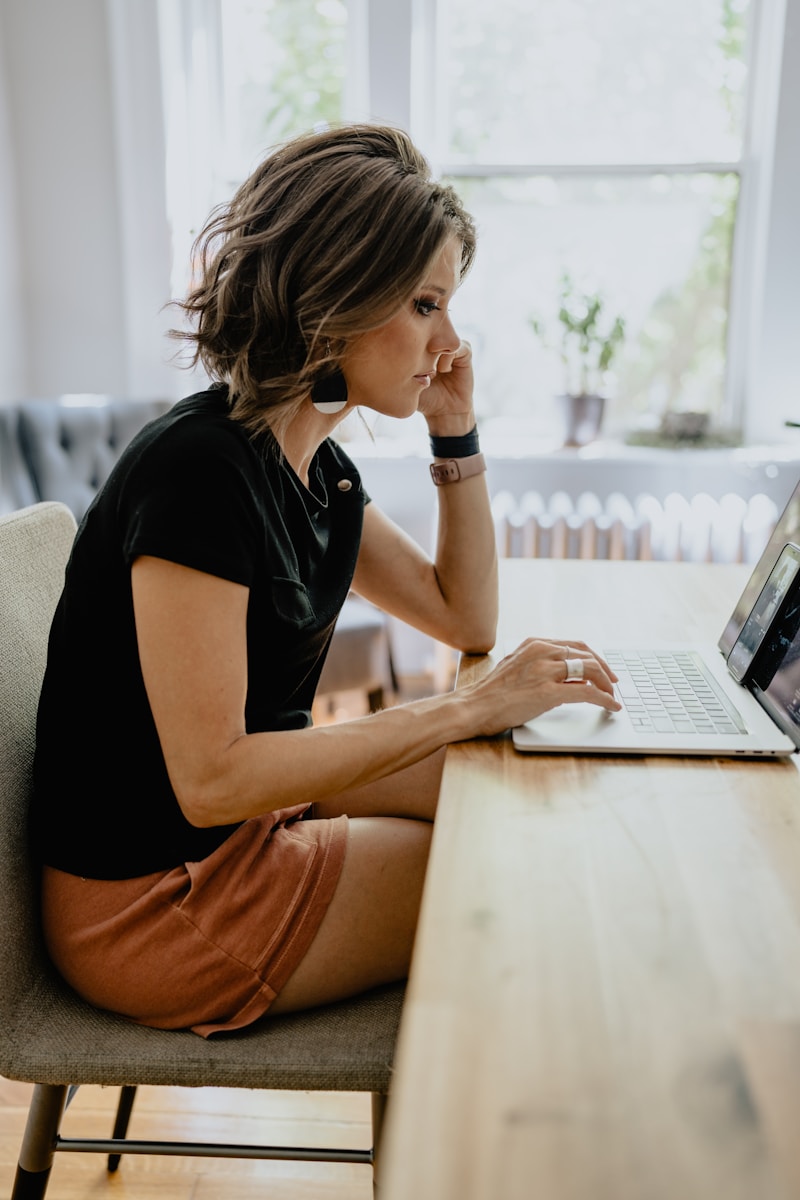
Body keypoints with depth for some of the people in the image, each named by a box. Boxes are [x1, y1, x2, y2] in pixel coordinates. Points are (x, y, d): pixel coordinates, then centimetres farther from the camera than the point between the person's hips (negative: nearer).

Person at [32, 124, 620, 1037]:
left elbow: (466, 621, 11)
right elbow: (211, 778, -28)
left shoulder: (315, 465, 2)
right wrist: (469, 708, -26)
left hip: (254, 810, 9)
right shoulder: (198, 466, -26)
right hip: (152, 898, -9)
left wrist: (455, 431, 0)